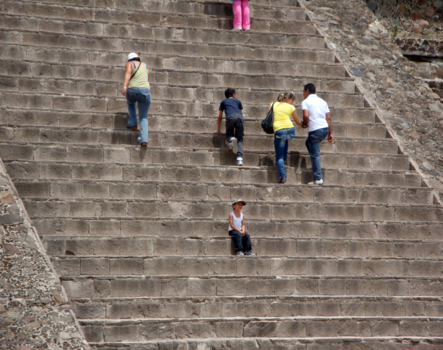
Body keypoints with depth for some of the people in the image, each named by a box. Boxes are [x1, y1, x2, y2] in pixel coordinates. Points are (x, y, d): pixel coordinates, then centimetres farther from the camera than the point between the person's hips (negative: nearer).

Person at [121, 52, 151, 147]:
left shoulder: (130, 64, 11)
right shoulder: (145, 65, 24)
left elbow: (128, 73, -9)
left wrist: (124, 85, -23)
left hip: (132, 90, -2)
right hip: (145, 90, 2)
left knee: (130, 103, 35)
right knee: (143, 117, 8)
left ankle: (133, 123, 21)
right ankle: (144, 139, -12)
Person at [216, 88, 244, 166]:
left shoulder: (224, 102, 32)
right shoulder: (238, 101, 34)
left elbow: (220, 117, 33)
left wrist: (218, 130, 41)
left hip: (230, 117, -1)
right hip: (240, 117, 1)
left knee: (229, 135, 20)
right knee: (240, 140, 4)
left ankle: (231, 139, -19)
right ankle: (240, 158, -17)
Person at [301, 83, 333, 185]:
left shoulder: (305, 102, -1)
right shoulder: (322, 101, 17)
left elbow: (306, 115, -18)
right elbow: (328, 118, 12)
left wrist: (305, 124, 3)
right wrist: (330, 133, 12)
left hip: (315, 130, -7)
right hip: (325, 128, 7)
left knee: (315, 155, -1)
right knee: (308, 142, 30)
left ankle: (318, 178, -4)